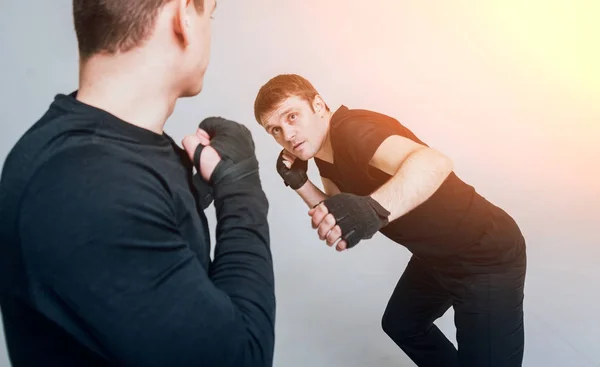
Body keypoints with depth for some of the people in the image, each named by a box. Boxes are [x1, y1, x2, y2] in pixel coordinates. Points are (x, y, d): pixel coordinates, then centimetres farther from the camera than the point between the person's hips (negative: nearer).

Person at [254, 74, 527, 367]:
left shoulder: (350, 128, -27)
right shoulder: (322, 152, 1)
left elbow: (435, 162, -45)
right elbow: (336, 220, 8)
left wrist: (373, 209, -63)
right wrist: (299, 183, -6)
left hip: (486, 254, -10)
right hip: (435, 256, 10)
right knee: (400, 324, 27)